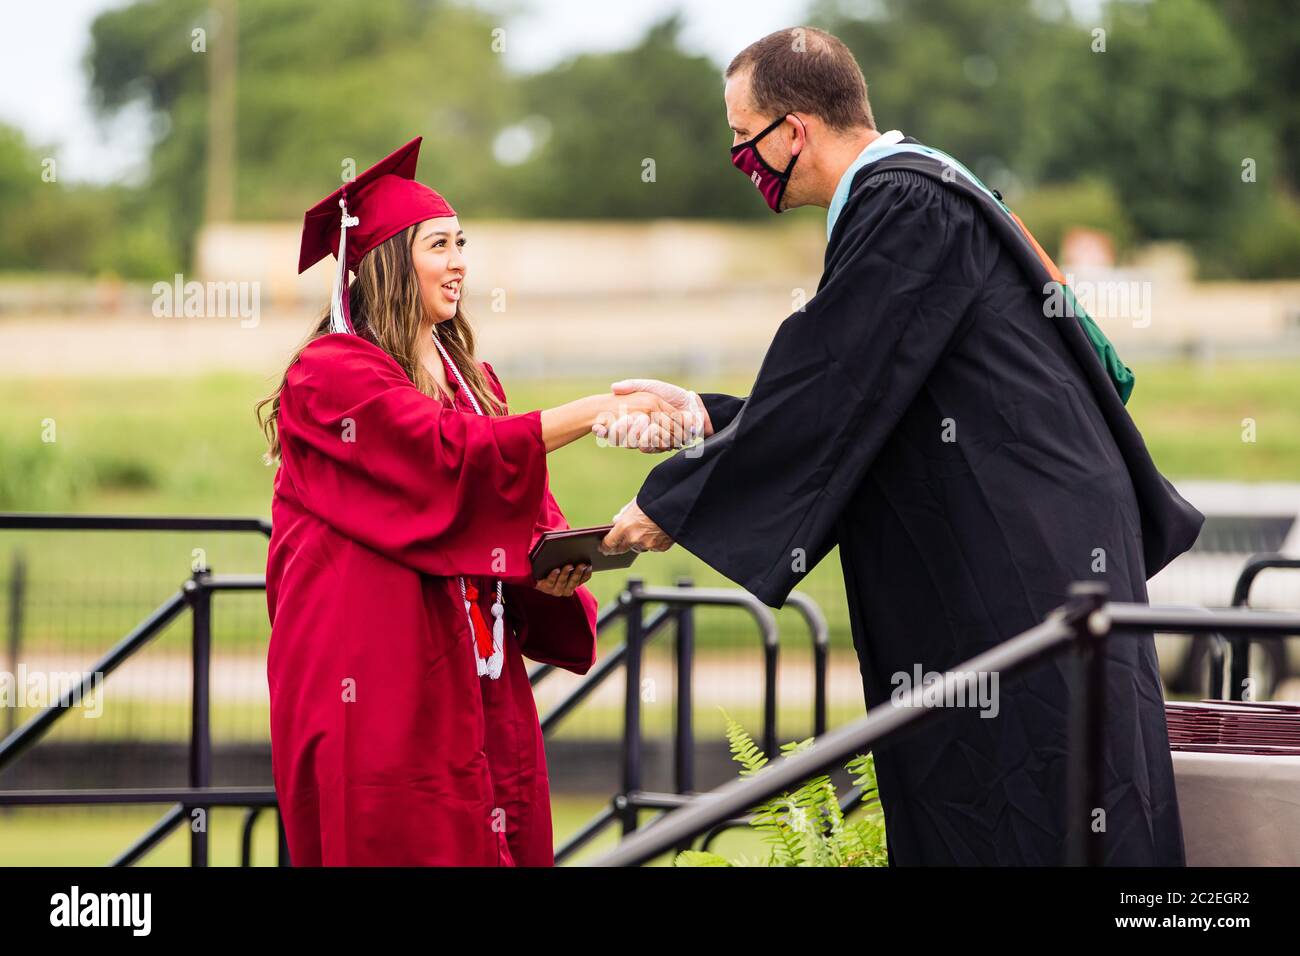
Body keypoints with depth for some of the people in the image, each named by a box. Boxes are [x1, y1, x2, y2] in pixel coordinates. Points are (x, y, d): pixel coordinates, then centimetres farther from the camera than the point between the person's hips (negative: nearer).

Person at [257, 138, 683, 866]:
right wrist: (590, 413, -22)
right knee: (403, 844, -9)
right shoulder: (332, 374, -7)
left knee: (499, 843, 0)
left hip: (473, 663, 7)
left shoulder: (472, 380, 19)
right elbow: (447, 451, -20)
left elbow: (522, 504, 14)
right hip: (380, 666, -7)